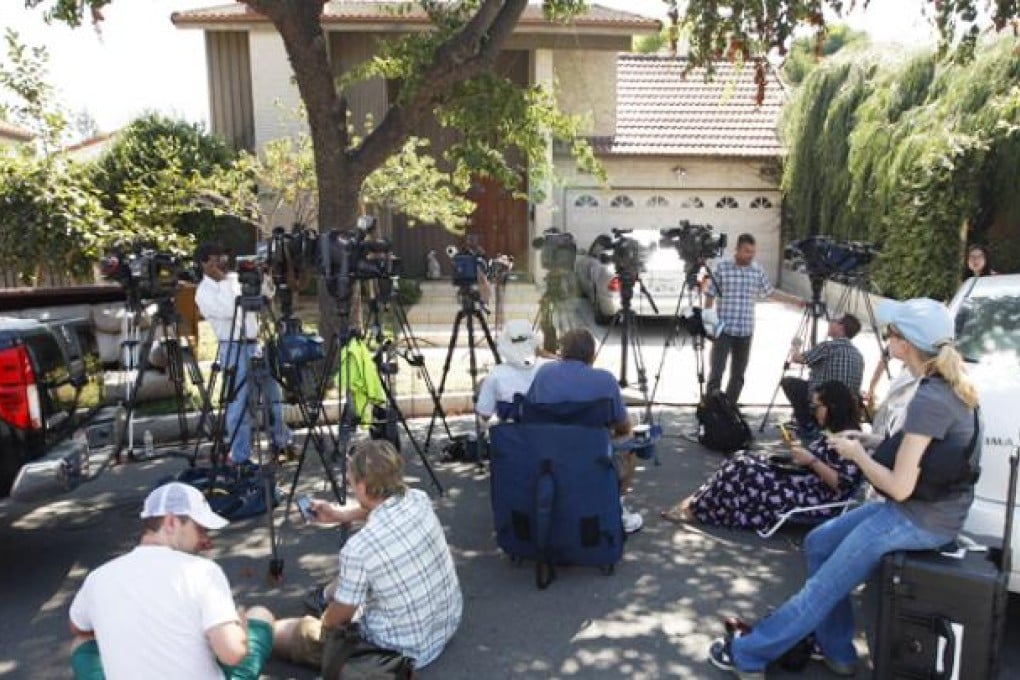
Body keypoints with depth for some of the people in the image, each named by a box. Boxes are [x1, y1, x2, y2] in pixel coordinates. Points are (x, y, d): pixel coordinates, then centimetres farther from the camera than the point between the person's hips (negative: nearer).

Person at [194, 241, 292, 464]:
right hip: (234, 349, -6)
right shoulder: (203, 292, -7)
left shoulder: (235, 278, 11)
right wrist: (222, 281, -16)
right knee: (239, 404, -4)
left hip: (256, 344, 7)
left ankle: (281, 441, 31)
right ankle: (240, 457, 6)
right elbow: (229, 311, -23)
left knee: (274, 393, 14)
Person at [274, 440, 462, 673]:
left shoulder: (358, 548, -30)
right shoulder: (419, 499, -13)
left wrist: (323, 623, 10)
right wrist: (342, 515, 14)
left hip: (404, 651, -6)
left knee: (280, 632, 8)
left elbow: (340, 615, -11)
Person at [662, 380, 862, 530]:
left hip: (812, 499, -10)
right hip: (799, 484, 10)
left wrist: (811, 460, -24)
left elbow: (843, 485, -23)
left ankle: (695, 510, -7)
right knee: (743, 462, -1)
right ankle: (696, 502, -6)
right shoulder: (832, 433, 12)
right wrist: (802, 451, 5)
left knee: (744, 472, -18)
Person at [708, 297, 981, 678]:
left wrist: (857, 454, -9)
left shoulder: (929, 400, -26)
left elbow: (899, 486, -25)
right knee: (819, 544, 15)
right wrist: (866, 442, 5)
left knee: (825, 588, -1)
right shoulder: (945, 385, 4)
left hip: (921, 521, -9)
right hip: (919, 509, 9)